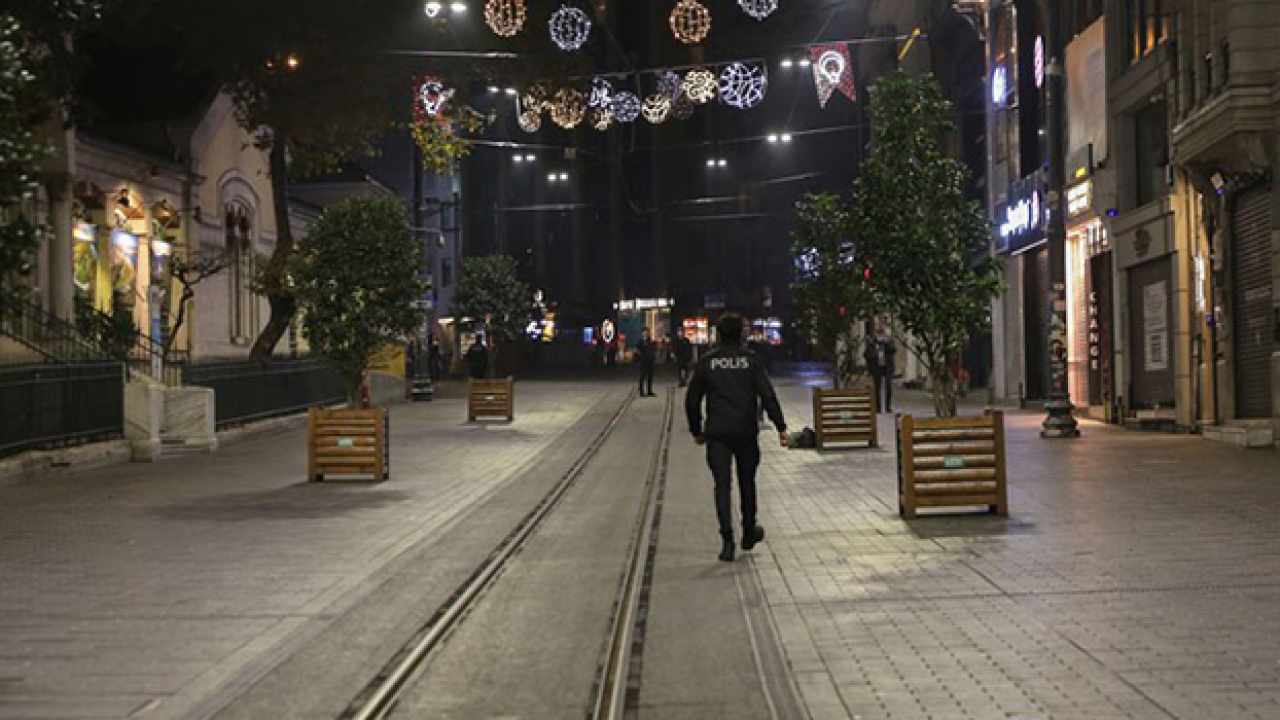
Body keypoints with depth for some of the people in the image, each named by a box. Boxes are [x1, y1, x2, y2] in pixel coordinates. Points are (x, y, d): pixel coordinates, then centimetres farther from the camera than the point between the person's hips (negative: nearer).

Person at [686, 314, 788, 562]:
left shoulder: (706, 362, 2)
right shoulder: (752, 360, -1)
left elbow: (692, 400, 5)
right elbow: (768, 396, -8)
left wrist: (696, 431, 15)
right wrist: (781, 426, -6)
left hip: (717, 433, 0)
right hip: (746, 431, 0)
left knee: (722, 485, -1)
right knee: (747, 481, 16)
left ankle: (727, 540, -12)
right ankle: (749, 533, 29)